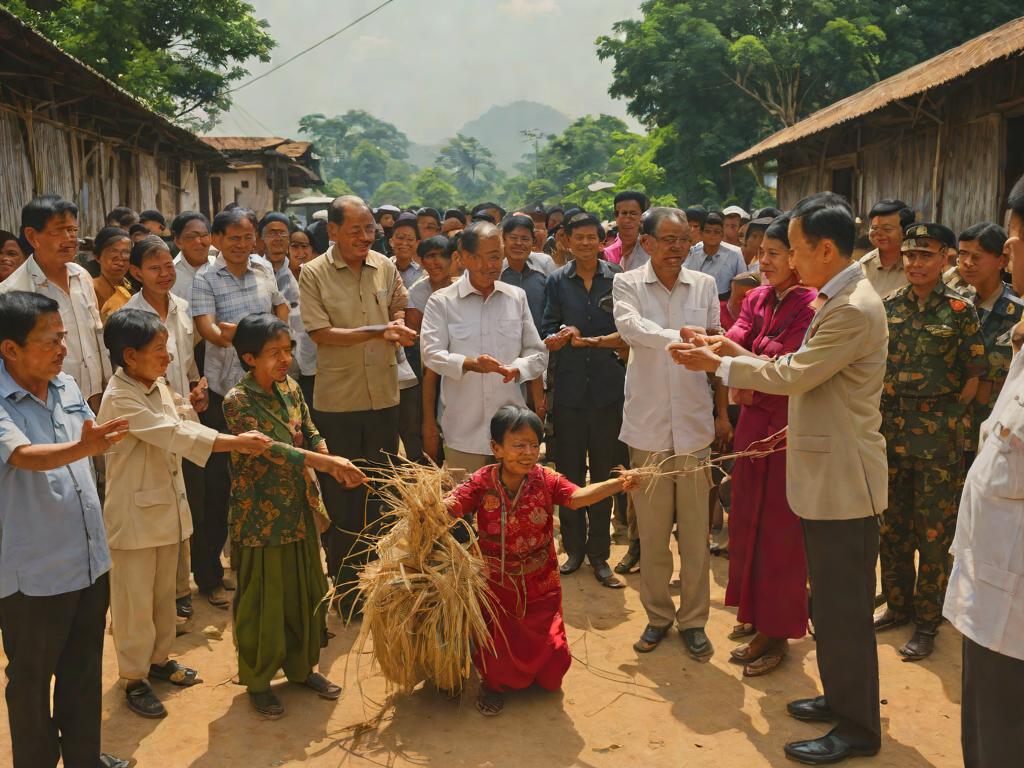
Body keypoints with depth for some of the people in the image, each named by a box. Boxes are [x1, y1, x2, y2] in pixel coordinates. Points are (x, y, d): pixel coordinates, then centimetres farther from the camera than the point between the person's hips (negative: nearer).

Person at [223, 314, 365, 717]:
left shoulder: (290, 387, 3)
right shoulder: (237, 401, -17)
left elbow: (311, 435, 6)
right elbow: (268, 448, -27)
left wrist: (335, 467, -14)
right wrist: (329, 462, -32)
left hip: (301, 512, 6)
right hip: (260, 518, -6)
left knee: (307, 593, 16)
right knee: (262, 601, 7)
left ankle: (302, 666, 35)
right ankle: (257, 680, 26)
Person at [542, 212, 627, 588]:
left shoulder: (618, 278, 2)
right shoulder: (557, 281, 6)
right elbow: (547, 337, 2)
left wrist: (589, 340, -12)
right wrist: (561, 336, -19)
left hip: (608, 388, -1)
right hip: (569, 388, 1)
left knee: (603, 473, 7)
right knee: (568, 473, 7)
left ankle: (599, 553, 18)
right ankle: (573, 547, 22)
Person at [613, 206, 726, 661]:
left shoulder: (704, 286, 7)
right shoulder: (627, 285, 0)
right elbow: (630, 326, -22)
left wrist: (722, 411, 9)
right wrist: (680, 336, -36)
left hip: (694, 424, 1)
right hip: (647, 425, -1)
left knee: (696, 530, 6)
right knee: (651, 530, 8)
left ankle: (693, 620, 20)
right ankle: (658, 615, 24)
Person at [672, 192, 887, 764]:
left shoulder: (853, 309, -21)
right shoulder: (840, 299, 11)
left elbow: (795, 374, -20)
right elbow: (803, 372, 13)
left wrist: (719, 364, -10)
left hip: (842, 478, -10)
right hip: (826, 472, 10)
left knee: (845, 605, 2)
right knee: (833, 599, 20)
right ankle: (842, 697, 35)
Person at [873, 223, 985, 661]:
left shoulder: (960, 310, -5)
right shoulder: (889, 305, 6)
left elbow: (974, 374, -4)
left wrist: (950, 418, -7)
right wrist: (882, 413, 4)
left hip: (939, 431, -4)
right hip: (890, 424, 4)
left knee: (935, 529, 3)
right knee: (891, 522, 13)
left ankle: (927, 622, 15)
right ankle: (897, 604, 29)